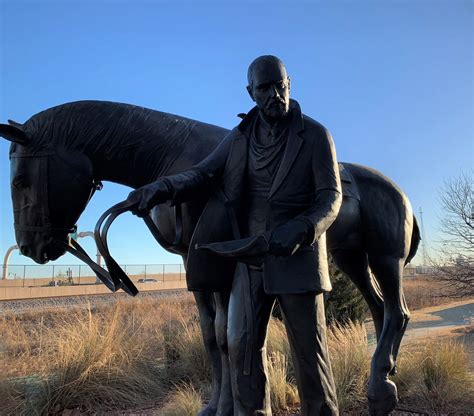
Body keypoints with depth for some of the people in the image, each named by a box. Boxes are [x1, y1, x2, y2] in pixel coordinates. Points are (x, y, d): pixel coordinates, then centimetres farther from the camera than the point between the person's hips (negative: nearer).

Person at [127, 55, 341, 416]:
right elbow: (204, 173, 5)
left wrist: (300, 230, -25)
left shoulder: (315, 135, -3)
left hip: (298, 258, -3)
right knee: (242, 345, 6)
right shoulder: (240, 137, 8)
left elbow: (331, 197, -7)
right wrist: (165, 188, -15)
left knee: (309, 349, 4)